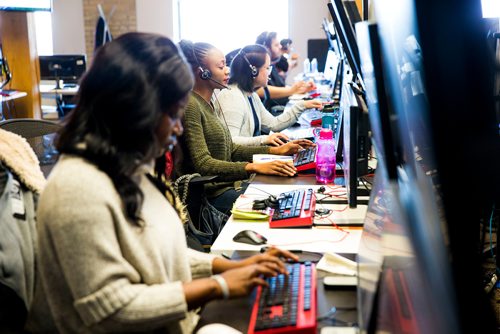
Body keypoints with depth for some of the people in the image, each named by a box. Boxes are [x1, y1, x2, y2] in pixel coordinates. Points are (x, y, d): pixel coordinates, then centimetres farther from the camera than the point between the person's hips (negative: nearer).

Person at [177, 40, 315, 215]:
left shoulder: (212, 100, 12)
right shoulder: (191, 106, -17)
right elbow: (202, 163, -23)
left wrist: (276, 150, 6)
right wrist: (254, 167, -31)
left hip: (228, 183, 9)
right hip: (212, 194, -9)